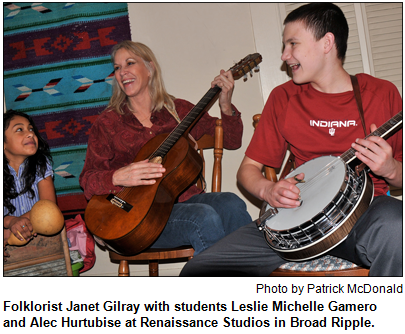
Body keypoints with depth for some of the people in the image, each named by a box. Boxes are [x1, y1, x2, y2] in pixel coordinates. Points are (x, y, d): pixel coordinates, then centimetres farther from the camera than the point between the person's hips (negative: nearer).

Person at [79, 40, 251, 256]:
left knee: (231, 205, -29)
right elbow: (87, 180, 3)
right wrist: (118, 177, -18)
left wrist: (226, 107, -5)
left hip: (185, 199, 3)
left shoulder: (178, 109, 14)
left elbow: (231, 141, 13)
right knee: (204, 217, -32)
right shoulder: (107, 123, 9)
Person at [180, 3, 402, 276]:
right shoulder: (284, 98, 11)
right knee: (198, 272, -16)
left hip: (362, 211, -2)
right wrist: (269, 190, -9)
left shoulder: (382, 93, 5)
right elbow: (248, 168, 13)